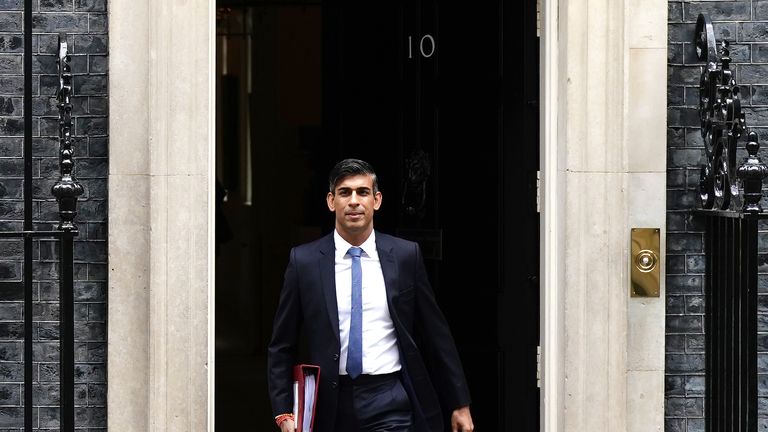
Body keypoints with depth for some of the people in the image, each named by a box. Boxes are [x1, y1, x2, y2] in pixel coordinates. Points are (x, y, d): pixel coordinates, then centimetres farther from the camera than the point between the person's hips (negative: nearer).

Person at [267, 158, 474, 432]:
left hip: (390, 400, -1)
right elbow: (281, 346, 5)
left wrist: (459, 404, 10)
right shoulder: (304, 261, 2)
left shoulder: (406, 255, 3)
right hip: (332, 406, 1)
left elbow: (436, 336, 8)